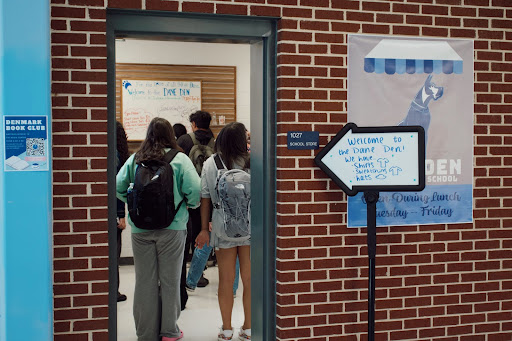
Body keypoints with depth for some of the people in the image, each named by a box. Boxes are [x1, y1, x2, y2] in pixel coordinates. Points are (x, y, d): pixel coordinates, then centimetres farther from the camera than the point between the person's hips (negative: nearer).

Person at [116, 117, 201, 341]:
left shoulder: (134, 159, 3)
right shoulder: (179, 159, -6)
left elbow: (118, 187, 0)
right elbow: (195, 189, -13)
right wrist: (190, 205, 6)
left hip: (140, 228, 2)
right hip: (172, 227, -2)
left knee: (145, 281, 10)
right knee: (169, 280, 9)